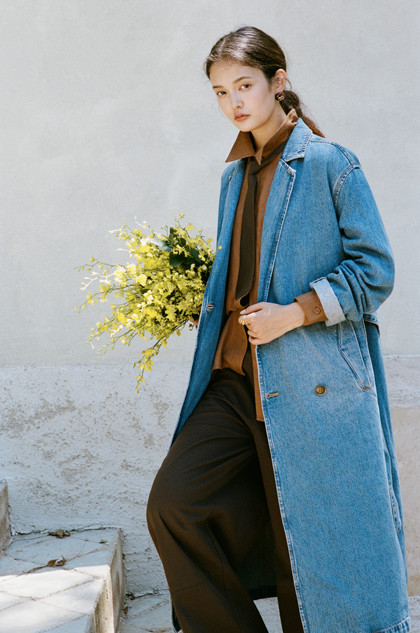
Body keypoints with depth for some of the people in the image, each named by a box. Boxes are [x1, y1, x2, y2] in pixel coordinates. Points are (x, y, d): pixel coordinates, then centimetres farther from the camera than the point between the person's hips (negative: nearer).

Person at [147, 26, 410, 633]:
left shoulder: (329, 163, -4)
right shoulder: (236, 175, 17)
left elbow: (375, 269, -7)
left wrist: (292, 314, -15)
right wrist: (207, 302, 11)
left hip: (309, 381, -6)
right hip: (236, 376, 7)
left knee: (311, 543, 1)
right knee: (173, 502, -3)